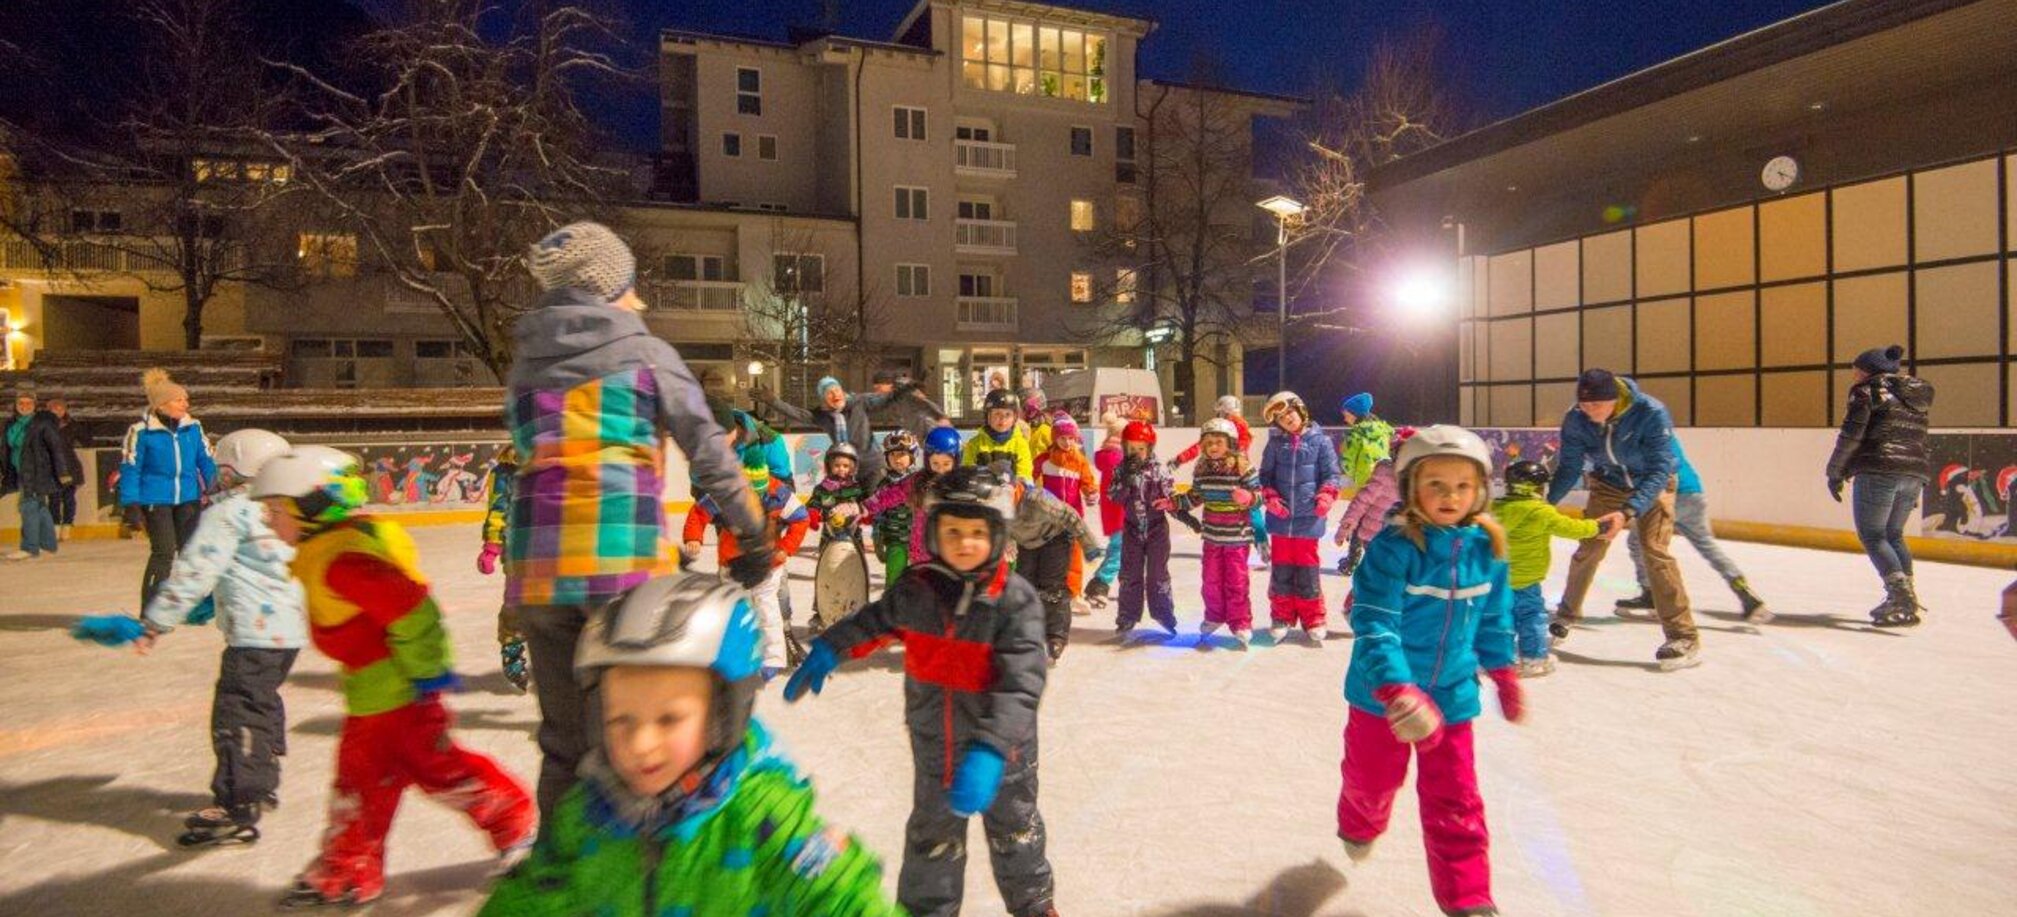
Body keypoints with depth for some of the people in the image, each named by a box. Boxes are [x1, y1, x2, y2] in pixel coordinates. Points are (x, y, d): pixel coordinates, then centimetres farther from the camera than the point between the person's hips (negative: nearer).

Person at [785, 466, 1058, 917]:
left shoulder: (1016, 600, -23)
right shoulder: (915, 589, -11)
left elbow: (1021, 683, -31)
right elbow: (874, 620, 11)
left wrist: (988, 752, -41)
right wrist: (828, 649, 7)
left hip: (1002, 751, -2)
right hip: (934, 748, 2)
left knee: (1015, 833, 23)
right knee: (932, 838, 21)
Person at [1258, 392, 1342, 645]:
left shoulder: (1320, 440, 1)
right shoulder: (1275, 443, 7)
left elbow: (1331, 474, 1)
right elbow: (1266, 475, 9)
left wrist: (1325, 496, -16)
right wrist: (1271, 498, -7)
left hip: (1308, 516, -2)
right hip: (1281, 517, 2)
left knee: (1307, 569, 6)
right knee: (1281, 569, 8)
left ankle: (1313, 620, 17)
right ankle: (1282, 617, 19)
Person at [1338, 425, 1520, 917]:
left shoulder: (1486, 549, -5)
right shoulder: (1393, 547, -23)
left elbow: (1494, 620, 11)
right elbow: (1374, 624, -27)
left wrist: (1505, 675, 19)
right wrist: (1398, 690, -37)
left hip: (1452, 696, 3)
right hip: (1381, 694, -3)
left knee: (1456, 802, 6)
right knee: (1372, 778, 19)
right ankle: (1359, 826, 52)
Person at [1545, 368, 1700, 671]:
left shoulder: (1652, 413, -33)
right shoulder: (1576, 420, -23)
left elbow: (1659, 470, -33)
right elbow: (1569, 467, -16)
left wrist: (1629, 511, -46)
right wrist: (1546, 502, -30)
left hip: (1651, 486, -3)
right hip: (1607, 484, 3)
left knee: (1654, 550, -17)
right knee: (1588, 549, 3)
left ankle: (1684, 637, -9)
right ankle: (1565, 617, 24)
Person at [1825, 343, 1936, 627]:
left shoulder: (1868, 390, -2)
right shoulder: (1918, 394, 21)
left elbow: (1851, 433, -8)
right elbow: (1914, 435, 17)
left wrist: (1835, 472, -3)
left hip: (1879, 469, -7)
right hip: (1916, 471, 7)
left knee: (1871, 535, -3)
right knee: (1893, 535, 17)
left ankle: (1901, 592, -18)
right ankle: (1906, 598, 14)